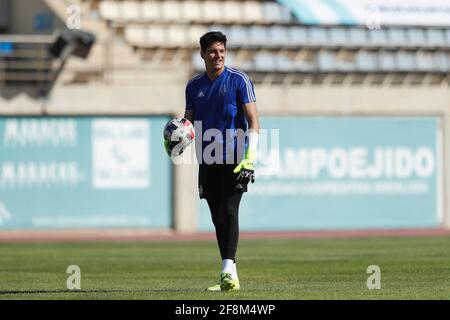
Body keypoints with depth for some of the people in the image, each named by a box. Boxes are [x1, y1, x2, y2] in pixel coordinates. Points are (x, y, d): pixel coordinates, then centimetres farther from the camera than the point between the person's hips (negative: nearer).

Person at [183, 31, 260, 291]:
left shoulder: (239, 80, -3)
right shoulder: (194, 85, 12)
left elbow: (254, 121, -7)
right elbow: (189, 122, 19)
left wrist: (249, 159, -17)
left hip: (234, 161, -5)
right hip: (208, 162, 5)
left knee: (229, 212, -16)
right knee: (218, 218, 7)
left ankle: (228, 273, -22)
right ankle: (229, 277, 12)